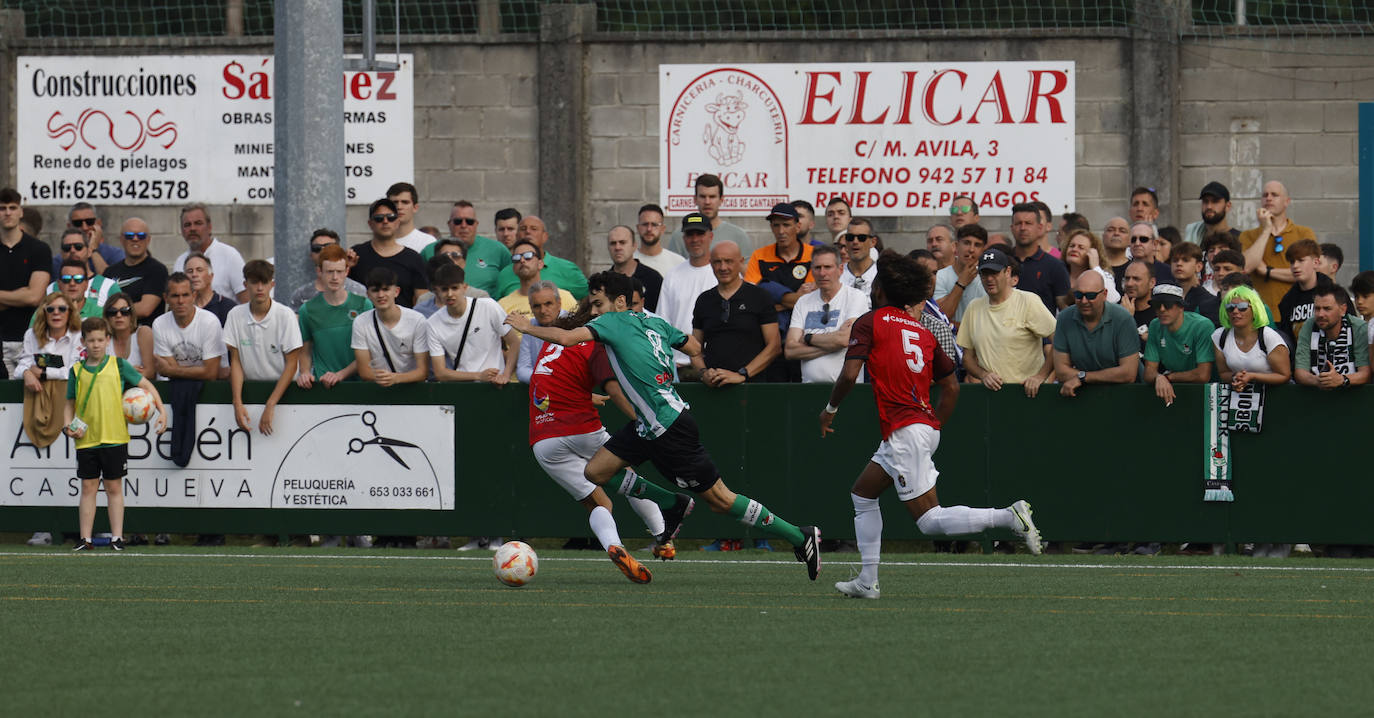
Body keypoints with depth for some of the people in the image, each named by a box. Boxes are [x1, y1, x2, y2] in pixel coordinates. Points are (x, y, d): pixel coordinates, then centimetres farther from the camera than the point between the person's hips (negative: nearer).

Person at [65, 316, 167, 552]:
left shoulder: (118, 365, 2)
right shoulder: (77, 371, 7)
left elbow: (146, 385, 6)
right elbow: (71, 403, 13)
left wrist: (162, 411, -4)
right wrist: (68, 425, -4)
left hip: (115, 438, -1)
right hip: (86, 441, 1)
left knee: (114, 488, 3)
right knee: (88, 488, 3)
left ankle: (117, 537, 6)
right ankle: (85, 538, 7)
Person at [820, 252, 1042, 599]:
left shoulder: (870, 323, -4)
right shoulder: (922, 330, 15)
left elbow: (850, 374, -14)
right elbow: (951, 386, 15)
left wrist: (830, 408, 3)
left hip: (904, 432, -8)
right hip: (925, 426, 8)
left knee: (929, 520, -9)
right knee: (862, 493, 21)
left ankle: (1008, 516, -23)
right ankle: (867, 581, 19)